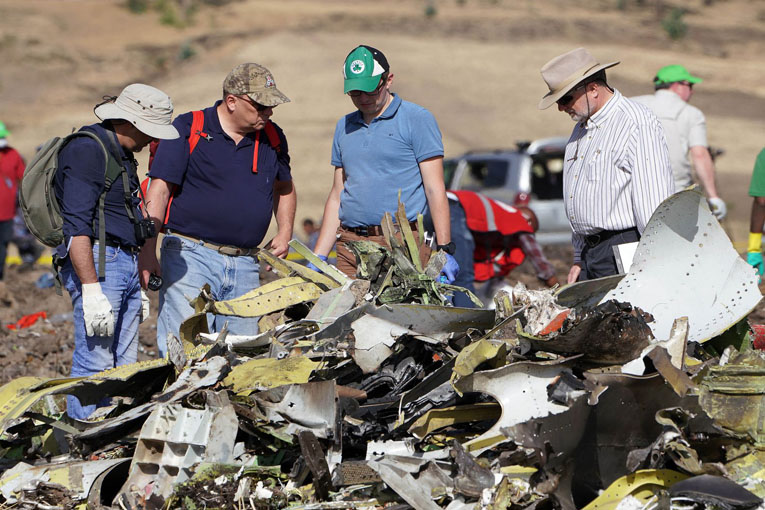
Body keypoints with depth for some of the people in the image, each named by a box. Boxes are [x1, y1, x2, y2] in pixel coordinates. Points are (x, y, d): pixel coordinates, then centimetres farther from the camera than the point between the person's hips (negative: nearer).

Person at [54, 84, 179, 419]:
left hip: (126, 265, 10)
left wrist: (140, 288, 26)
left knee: (123, 366, 7)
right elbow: (77, 226, -19)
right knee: (96, 364, -12)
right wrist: (91, 289, -24)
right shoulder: (87, 150, -12)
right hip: (97, 264, -10)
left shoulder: (121, 155, 20)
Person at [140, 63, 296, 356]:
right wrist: (148, 251, -13)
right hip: (191, 256, -5)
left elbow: (284, 188, 31)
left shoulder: (272, 137, 13)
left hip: (245, 265, 5)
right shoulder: (188, 129, -2)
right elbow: (160, 189, -6)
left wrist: (284, 233, 15)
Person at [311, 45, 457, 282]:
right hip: (350, 246, 5)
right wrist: (318, 258, 16)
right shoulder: (344, 127, 18)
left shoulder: (417, 120, 1)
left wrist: (445, 250, -10)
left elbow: (435, 189, -3)